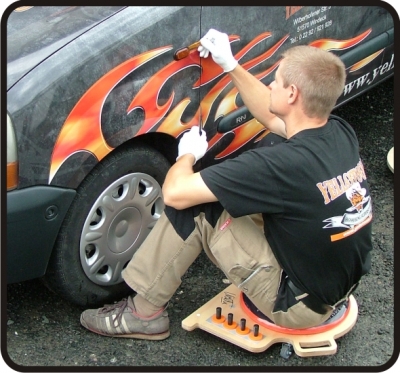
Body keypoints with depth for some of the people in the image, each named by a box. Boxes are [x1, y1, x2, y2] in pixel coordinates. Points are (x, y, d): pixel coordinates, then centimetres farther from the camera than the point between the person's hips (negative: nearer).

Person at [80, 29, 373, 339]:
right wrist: (230, 65, 14)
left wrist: (188, 155, -4)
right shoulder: (341, 133, -7)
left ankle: (143, 313, 9)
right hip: (339, 286, 8)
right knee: (208, 194, 13)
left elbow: (175, 192, -25)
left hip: (300, 305, -8)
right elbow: (271, 117, 16)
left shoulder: (284, 163, -32)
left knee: (193, 208, -8)